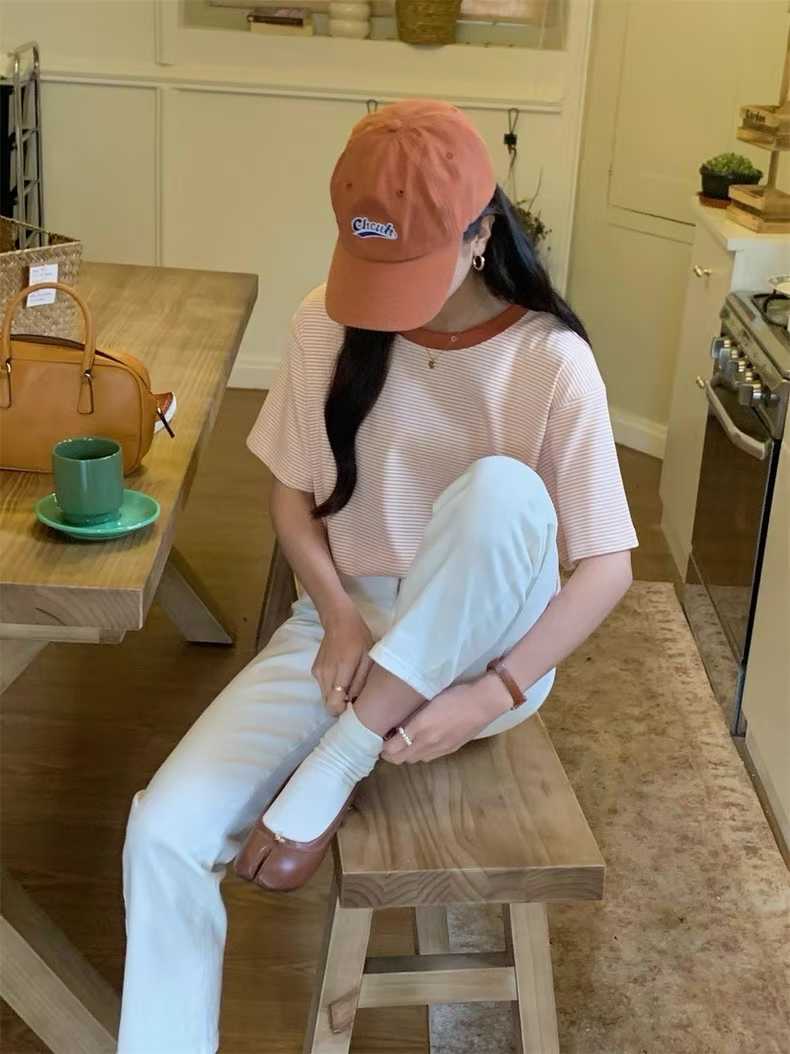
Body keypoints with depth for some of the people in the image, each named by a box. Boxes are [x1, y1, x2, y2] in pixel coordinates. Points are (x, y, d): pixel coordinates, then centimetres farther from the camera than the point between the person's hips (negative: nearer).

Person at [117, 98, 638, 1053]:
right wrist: (339, 616, -15)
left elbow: (607, 565, -13)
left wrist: (492, 693, -26)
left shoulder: (551, 362, -15)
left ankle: (327, 775, -25)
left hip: (484, 649, -2)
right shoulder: (325, 327, -6)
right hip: (347, 630, 3)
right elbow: (291, 496, 4)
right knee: (166, 830, -21)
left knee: (501, 489, -37)